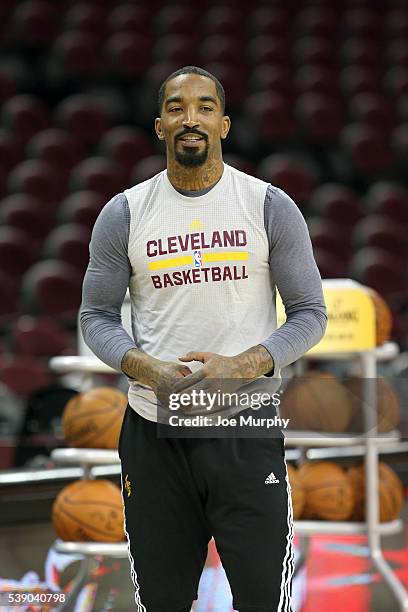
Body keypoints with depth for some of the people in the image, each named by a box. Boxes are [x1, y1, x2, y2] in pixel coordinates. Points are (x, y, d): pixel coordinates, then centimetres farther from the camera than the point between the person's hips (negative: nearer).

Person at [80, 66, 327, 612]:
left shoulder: (271, 208, -1)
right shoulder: (124, 214, 3)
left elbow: (310, 315, 0)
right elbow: (97, 317, 6)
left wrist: (241, 366, -17)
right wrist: (147, 370, -15)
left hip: (247, 430, -1)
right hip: (153, 431, 1)